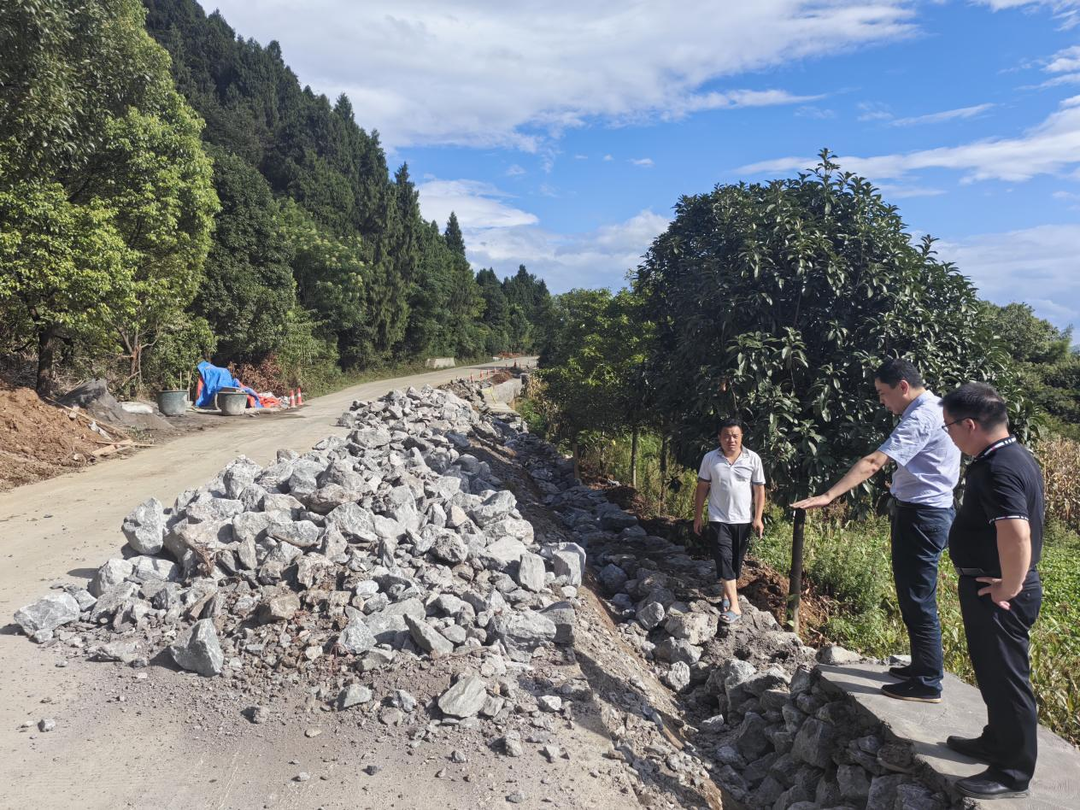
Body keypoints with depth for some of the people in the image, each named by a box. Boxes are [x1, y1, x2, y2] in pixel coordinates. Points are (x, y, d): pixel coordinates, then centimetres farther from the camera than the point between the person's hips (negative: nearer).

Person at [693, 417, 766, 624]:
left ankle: (727, 594, 33)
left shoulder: (753, 459, -5)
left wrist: (758, 518, -7)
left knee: (736, 561, 12)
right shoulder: (710, 458, -5)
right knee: (724, 561, -10)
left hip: (743, 520, 1)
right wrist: (697, 516, 3)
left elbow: (759, 490, -1)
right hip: (719, 520, -1)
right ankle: (734, 607, -11)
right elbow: (702, 488, 2)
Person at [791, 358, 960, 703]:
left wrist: (827, 496, -33)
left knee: (918, 599, -3)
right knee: (914, 596, 18)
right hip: (920, 514, 10)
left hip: (921, 517, -10)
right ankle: (923, 666, 30)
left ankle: (927, 684, 7)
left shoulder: (921, 418, -19)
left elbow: (873, 463, -29)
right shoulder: (934, 410, 14)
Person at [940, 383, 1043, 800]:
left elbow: (1016, 534, -38)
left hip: (998, 593, -10)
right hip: (991, 587, 10)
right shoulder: (1015, 456, 9)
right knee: (994, 671, 23)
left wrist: (1009, 587, -24)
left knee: (1005, 677, 3)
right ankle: (997, 742, 41)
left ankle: (1013, 773, 17)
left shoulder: (998, 469, -25)